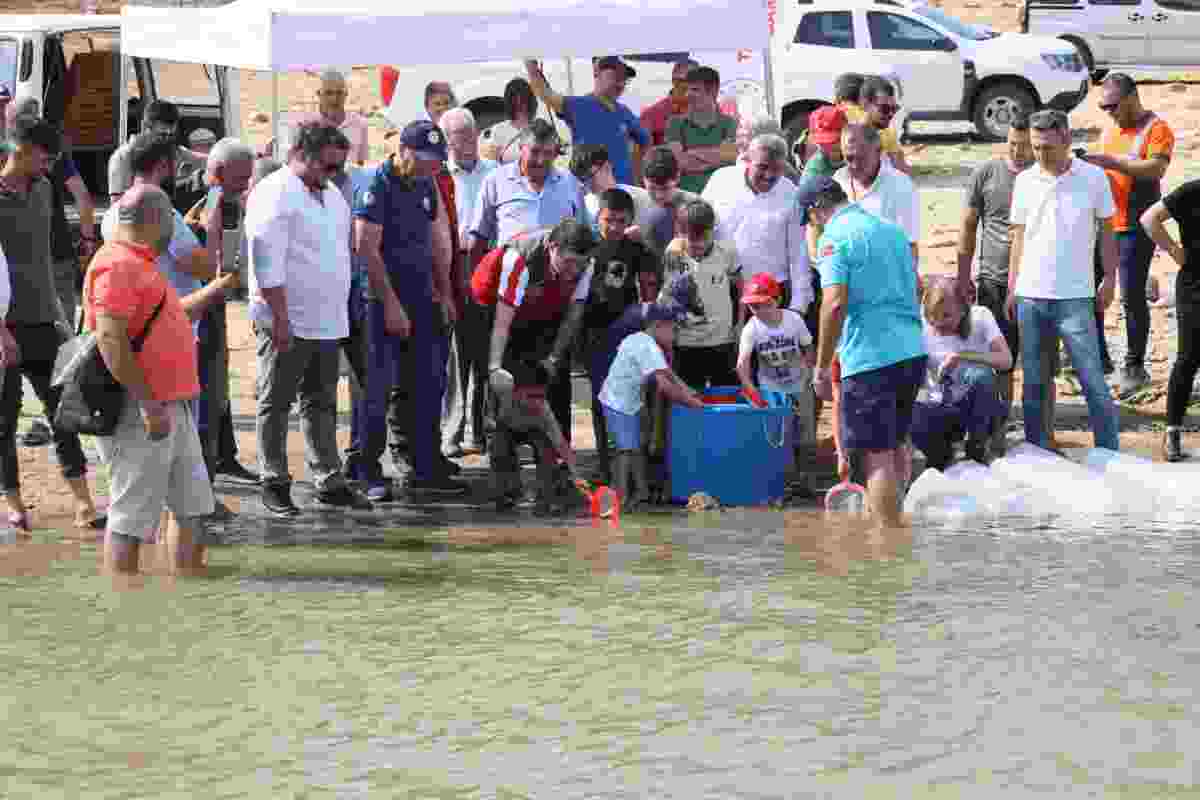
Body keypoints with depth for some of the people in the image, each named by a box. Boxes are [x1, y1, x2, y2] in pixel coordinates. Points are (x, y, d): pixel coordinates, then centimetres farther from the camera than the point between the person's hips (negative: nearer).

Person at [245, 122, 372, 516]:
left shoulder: (332, 195, 15)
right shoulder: (274, 195, -13)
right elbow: (267, 261, -18)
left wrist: (341, 311, 19)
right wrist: (280, 317, -21)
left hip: (328, 321, 8)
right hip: (288, 322, -8)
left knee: (322, 404, 13)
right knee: (276, 405, 1)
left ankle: (329, 481, 18)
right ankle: (274, 485, 6)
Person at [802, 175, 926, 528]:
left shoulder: (835, 238, -8)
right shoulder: (892, 229, 16)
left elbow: (835, 303, -19)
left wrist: (821, 367, -13)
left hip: (870, 356, -7)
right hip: (912, 351, 7)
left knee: (877, 455, -1)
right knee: (896, 445, 21)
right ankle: (894, 519, 32)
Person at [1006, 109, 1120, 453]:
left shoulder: (1093, 177, -3)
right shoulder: (1025, 181, 5)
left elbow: (1106, 231, 5)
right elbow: (1019, 237, 10)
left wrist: (1109, 278, 2)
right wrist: (1012, 289, 9)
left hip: (1075, 296, -3)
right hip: (1030, 296, 3)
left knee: (1093, 381, -5)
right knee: (1033, 382, 8)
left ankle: (1109, 453, 1)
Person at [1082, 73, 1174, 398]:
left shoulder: (1156, 129, -7)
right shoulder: (1109, 131, 16)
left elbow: (1156, 168, -21)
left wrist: (1111, 162, -25)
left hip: (1134, 227, -7)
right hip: (1102, 223, 7)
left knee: (1132, 296, -5)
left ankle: (1135, 367, 4)